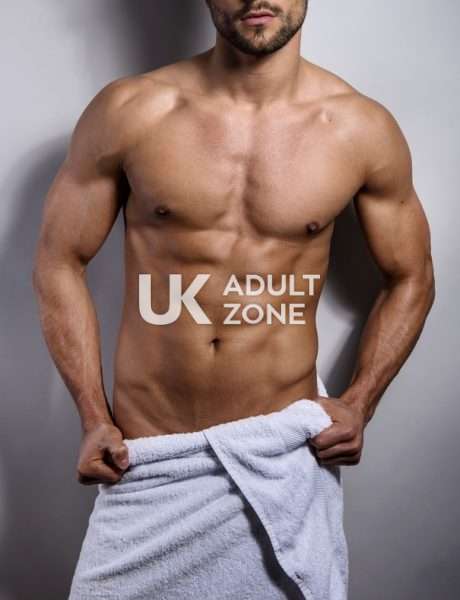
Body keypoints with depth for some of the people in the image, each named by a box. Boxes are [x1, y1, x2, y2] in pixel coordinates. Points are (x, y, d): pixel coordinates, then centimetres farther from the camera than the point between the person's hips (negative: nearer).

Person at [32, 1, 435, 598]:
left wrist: (360, 403, -5)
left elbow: (410, 279, 7)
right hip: (145, 445, 0)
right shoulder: (127, 112, -8)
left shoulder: (362, 129, -5)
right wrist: (94, 419, -5)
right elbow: (59, 263, 1)